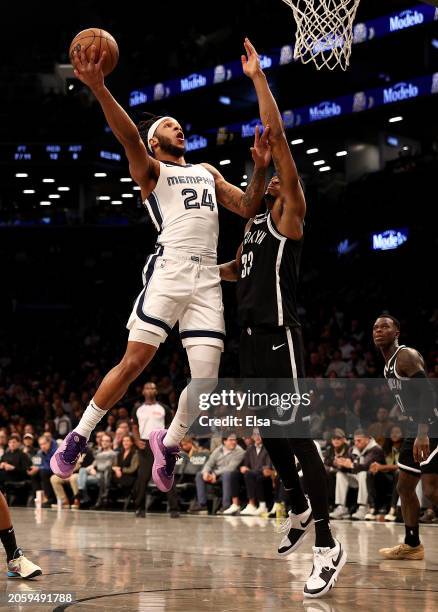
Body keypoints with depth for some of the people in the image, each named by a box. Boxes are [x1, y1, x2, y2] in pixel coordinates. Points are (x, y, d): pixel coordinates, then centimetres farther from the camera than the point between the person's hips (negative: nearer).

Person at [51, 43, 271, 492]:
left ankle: (168, 443, 21)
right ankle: (78, 437, 5)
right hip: (169, 269, -5)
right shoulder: (150, 169, 10)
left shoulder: (207, 172, 27)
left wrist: (260, 169, 5)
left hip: (207, 278, 5)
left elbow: (247, 209, 22)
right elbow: (128, 137, -11)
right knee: (133, 362, -10)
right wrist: (98, 88, -27)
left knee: (206, 379, -2)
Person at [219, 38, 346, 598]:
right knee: (269, 433, 15)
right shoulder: (254, 224, 20)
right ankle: (299, 512, 33)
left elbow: (277, 136, -12)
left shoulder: (289, 213, -3)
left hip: (278, 337, -9)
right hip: (251, 337, 9)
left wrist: (257, 76, -10)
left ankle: (327, 546, -12)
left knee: (295, 434, -13)